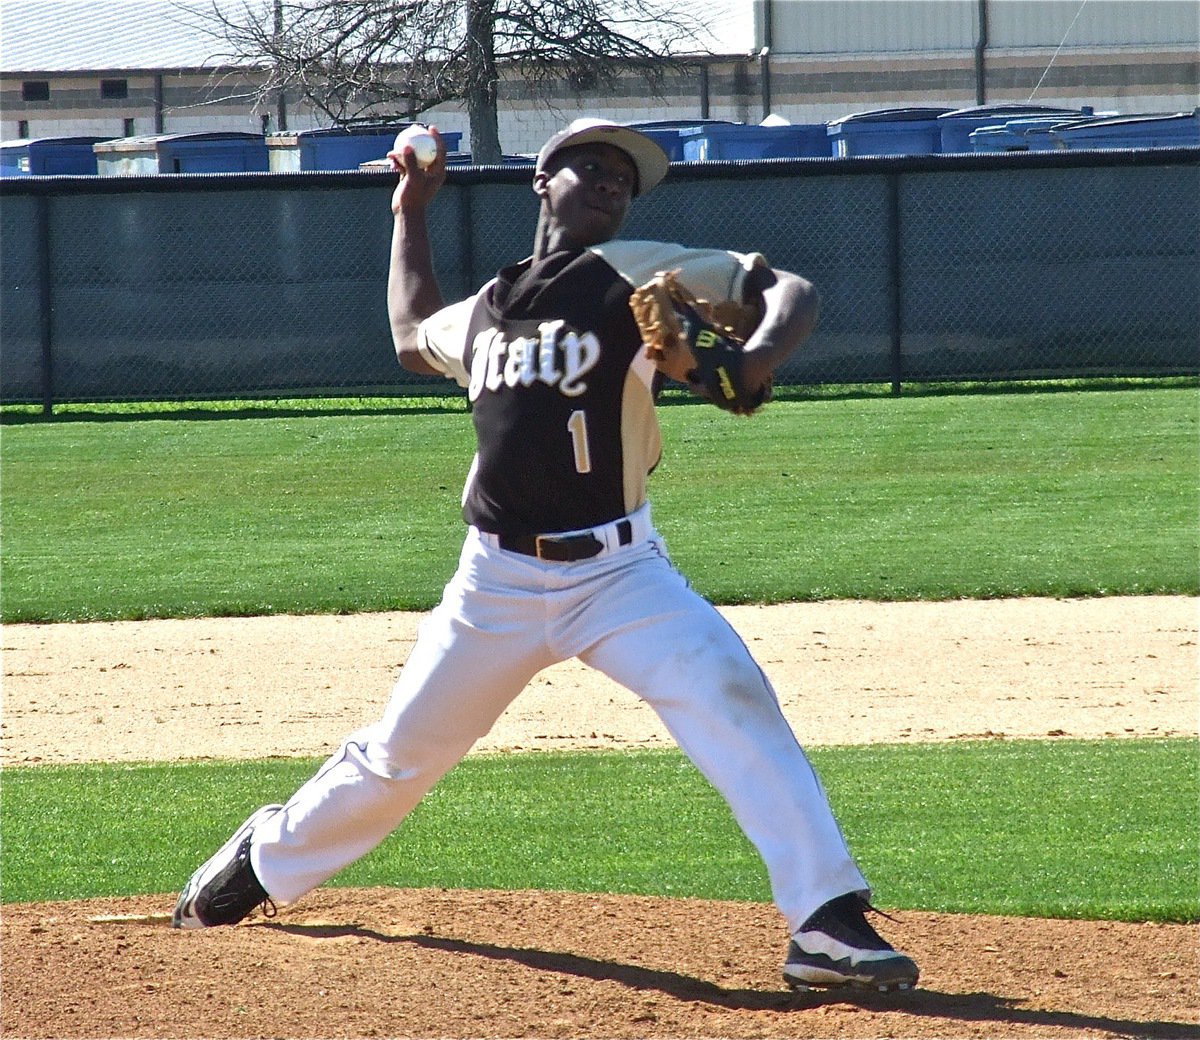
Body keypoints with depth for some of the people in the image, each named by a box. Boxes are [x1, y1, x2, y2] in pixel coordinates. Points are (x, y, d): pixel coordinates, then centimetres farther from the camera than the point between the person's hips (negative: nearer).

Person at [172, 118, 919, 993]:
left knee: (730, 697, -26)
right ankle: (268, 862, 41)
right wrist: (410, 214, 33)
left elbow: (789, 290, -10)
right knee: (400, 751, 14)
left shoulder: (636, 274, -2)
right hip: (496, 581, 4)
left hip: (617, 571, -4)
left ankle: (829, 920, -29)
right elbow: (413, 340, 36)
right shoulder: (486, 311, 13)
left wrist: (759, 356, -31)